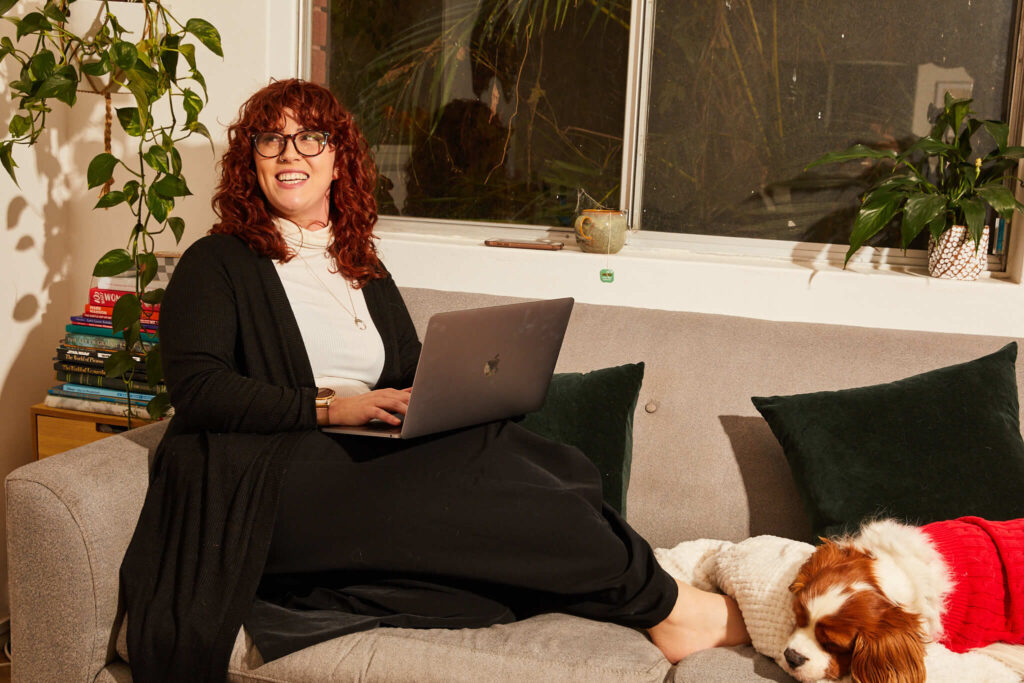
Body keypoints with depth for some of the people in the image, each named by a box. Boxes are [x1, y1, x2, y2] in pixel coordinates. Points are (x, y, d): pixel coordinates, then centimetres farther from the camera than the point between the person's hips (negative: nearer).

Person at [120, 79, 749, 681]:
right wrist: (329, 407, -17)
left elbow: (414, 376, 21)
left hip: (375, 457, 6)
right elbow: (195, 387, -6)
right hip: (271, 483, -5)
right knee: (481, 471, -29)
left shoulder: (366, 272, 26)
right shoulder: (215, 264, 9)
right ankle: (662, 603, -18)